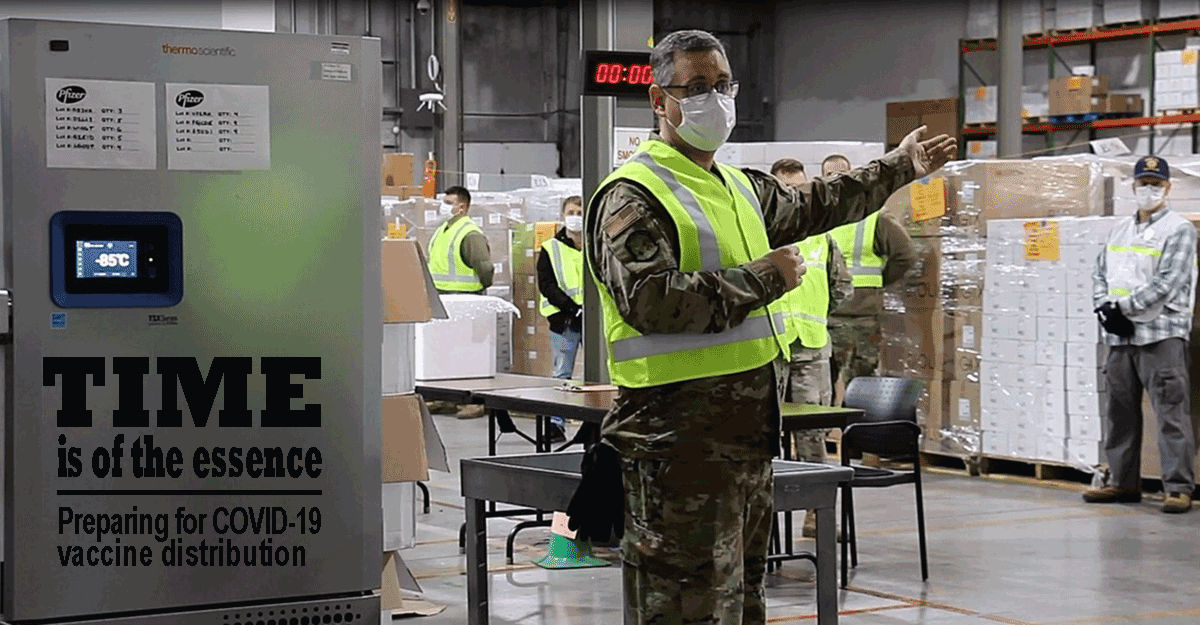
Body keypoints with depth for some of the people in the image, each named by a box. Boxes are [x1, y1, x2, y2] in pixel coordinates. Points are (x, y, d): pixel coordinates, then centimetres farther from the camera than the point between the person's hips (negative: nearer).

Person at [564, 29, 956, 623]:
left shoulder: (741, 188, 19)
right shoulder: (634, 195, -10)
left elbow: (814, 205, 38)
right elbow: (650, 299, -24)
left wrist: (900, 166, 45)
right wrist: (762, 278, -17)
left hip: (747, 435, 9)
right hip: (679, 435, -9)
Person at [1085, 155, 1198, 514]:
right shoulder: (1120, 231, 18)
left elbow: (1166, 284, -14)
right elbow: (1101, 273, 17)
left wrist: (1124, 307, -13)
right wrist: (1105, 308, -2)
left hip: (1161, 335, -7)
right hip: (1120, 336, 7)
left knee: (1171, 411, -10)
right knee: (1120, 410, 11)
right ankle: (1124, 482, 20)